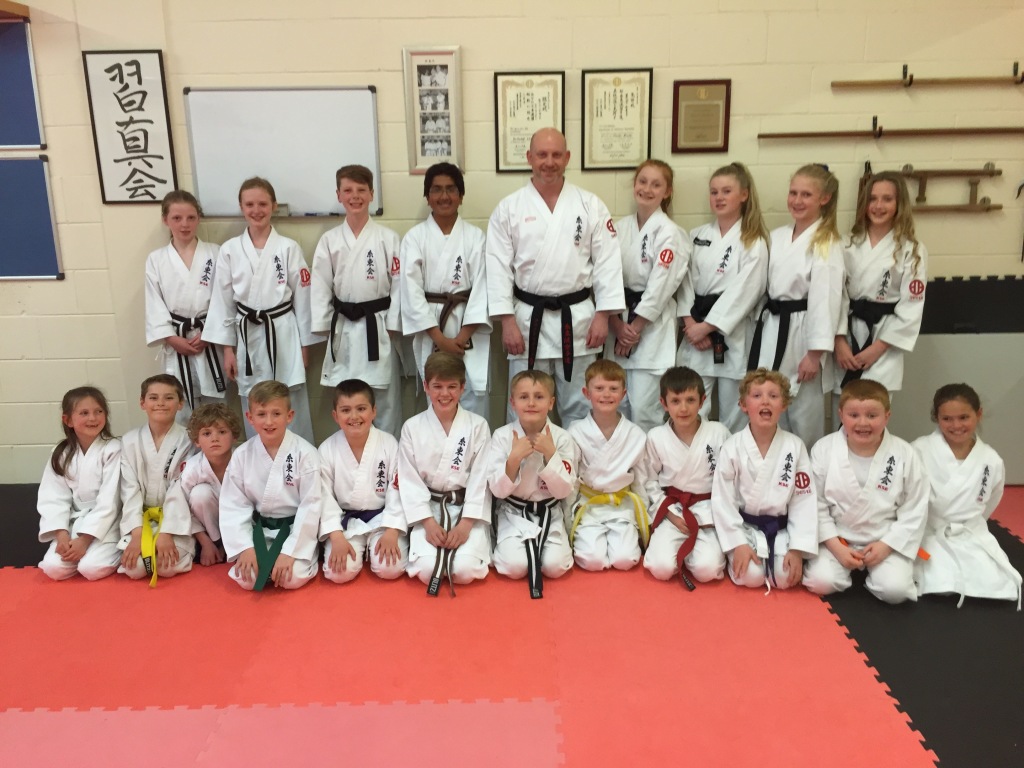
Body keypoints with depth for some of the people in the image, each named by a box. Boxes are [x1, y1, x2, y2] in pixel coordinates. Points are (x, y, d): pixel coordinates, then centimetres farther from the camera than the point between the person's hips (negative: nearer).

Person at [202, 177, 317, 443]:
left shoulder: (289, 248, -3)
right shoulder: (229, 250, 1)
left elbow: (302, 297, 0)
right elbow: (222, 300, 5)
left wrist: (304, 344, 1)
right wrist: (228, 348, 3)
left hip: (284, 335, -2)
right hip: (248, 337, 2)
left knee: (294, 408, 2)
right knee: (254, 410, 9)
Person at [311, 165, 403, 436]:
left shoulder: (388, 238, -3)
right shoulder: (329, 240, 3)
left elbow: (398, 284, -3)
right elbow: (321, 287, 4)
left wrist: (392, 329, -6)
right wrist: (326, 331, 0)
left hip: (378, 326, -2)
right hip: (343, 328, 2)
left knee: (386, 397, 3)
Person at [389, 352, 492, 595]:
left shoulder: (477, 426, -3)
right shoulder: (412, 428, -1)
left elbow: (481, 478, -6)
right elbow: (409, 480, -3)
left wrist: (466, 523, -14)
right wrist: (428, 522, -12)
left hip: (467, 508, 0)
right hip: (427, 508, 1)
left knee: (465, 570, -21)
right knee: (427, 571, -21)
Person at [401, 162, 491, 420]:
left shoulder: (475, 236, 3)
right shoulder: (414, 237, 1)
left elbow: (482, 286, -3)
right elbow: (411, 290, -5)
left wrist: (464, 335, -12)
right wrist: (439, 338, -11)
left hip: (469, 329, 0)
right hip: (430, 329, 0)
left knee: (474, 400, -3)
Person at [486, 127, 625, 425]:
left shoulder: (590, 205, 1)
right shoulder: (508, 208, 0)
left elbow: (607, 262, 0)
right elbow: (498, 267, -3)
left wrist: (602, 316, -5)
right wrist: (507, 322, -8)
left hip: (578, 317, 1)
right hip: (528, 318, 0)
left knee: (579, 406, 11)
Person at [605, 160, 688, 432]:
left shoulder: (670, 233, -9)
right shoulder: (620, 228, 7)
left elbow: (660, 287, -14)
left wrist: (635, 328, -12)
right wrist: (617, 324, -8)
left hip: (652, 327, -5)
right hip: (619, 323, 5)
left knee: (644, 409, -7)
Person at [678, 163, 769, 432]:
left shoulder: (754, 243, -2)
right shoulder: (697, 236, 11)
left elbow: (743, 291, -10)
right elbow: (686, 281, 5)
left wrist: (707, 326, -14)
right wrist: (690, 323, -9)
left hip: (732, 335, -3)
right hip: (696, 331, 3)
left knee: (733, 414, 5)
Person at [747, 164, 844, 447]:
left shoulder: (827, 243, -10)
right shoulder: (777, 236, 9)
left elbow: (825, 299, -15)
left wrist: (815, 354, -18)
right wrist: (763, 327, 12)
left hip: (802, 334, -6)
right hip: (771, 331, 6)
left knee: (804, 419, 2)